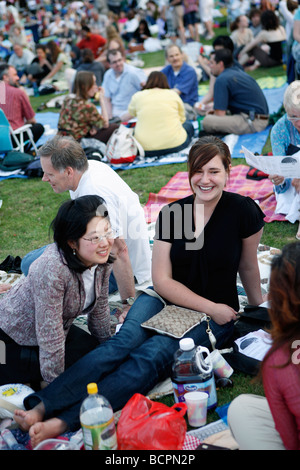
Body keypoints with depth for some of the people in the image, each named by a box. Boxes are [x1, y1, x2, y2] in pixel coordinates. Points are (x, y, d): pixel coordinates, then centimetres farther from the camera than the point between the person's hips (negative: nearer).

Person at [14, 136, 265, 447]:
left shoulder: (243, 210, -8)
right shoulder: (171, 213, -2)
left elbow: (248, 268, 6)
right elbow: (162, 280, -5)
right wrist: (209, 306, -13)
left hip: (214, 315, -3)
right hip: (165, 299, 3)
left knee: (151, 356, -29)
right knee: (124, 341, -28)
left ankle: (65, 422, -43)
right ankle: (41, 406, -40)